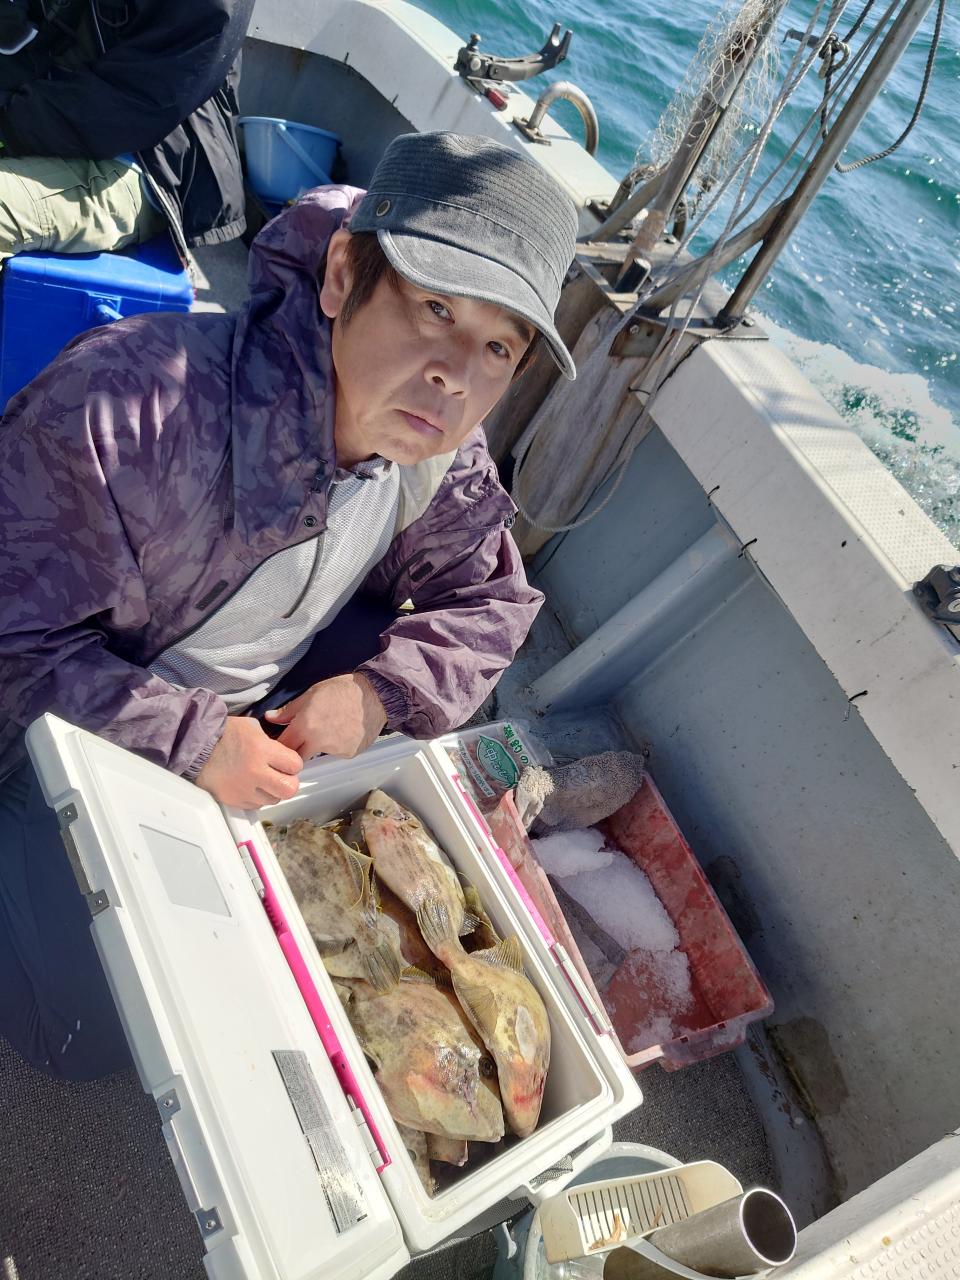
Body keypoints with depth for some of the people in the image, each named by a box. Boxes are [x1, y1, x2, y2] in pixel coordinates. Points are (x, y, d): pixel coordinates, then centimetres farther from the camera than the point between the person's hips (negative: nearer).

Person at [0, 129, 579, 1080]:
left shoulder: (442, 459, -16)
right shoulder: (126, 403, -35)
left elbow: (491, 598, -3)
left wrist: (381, 693, -20)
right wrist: (186, 739, -31)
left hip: (254, 714, 6)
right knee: (91, 1034, -8)